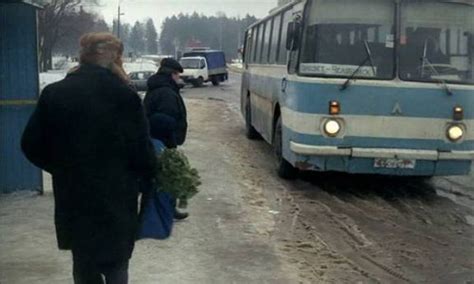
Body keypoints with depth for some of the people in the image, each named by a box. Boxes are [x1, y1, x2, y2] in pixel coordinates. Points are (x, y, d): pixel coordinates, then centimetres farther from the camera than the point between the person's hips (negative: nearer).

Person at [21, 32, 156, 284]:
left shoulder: (53, 94, -2)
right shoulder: (124, 95, -13)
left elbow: (32, 145, 2)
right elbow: (141, 151, -12)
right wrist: (149, 174, 8)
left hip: (72, 198, 3)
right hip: (116, 199, -3)